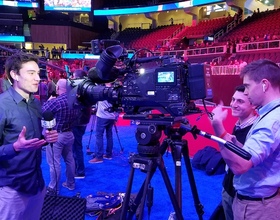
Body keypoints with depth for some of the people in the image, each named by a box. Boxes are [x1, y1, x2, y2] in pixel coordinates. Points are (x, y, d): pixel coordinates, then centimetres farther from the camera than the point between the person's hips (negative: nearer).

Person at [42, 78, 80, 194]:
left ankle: (53, 188, 10)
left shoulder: (56, 101, -22)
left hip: (56, 135, -8)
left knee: (54, 163, 1)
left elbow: (42, 112, -9)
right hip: (69, 134, 8)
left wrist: (49, 101, 2)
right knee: (69, 159, 17)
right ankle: (70, 183, 30)